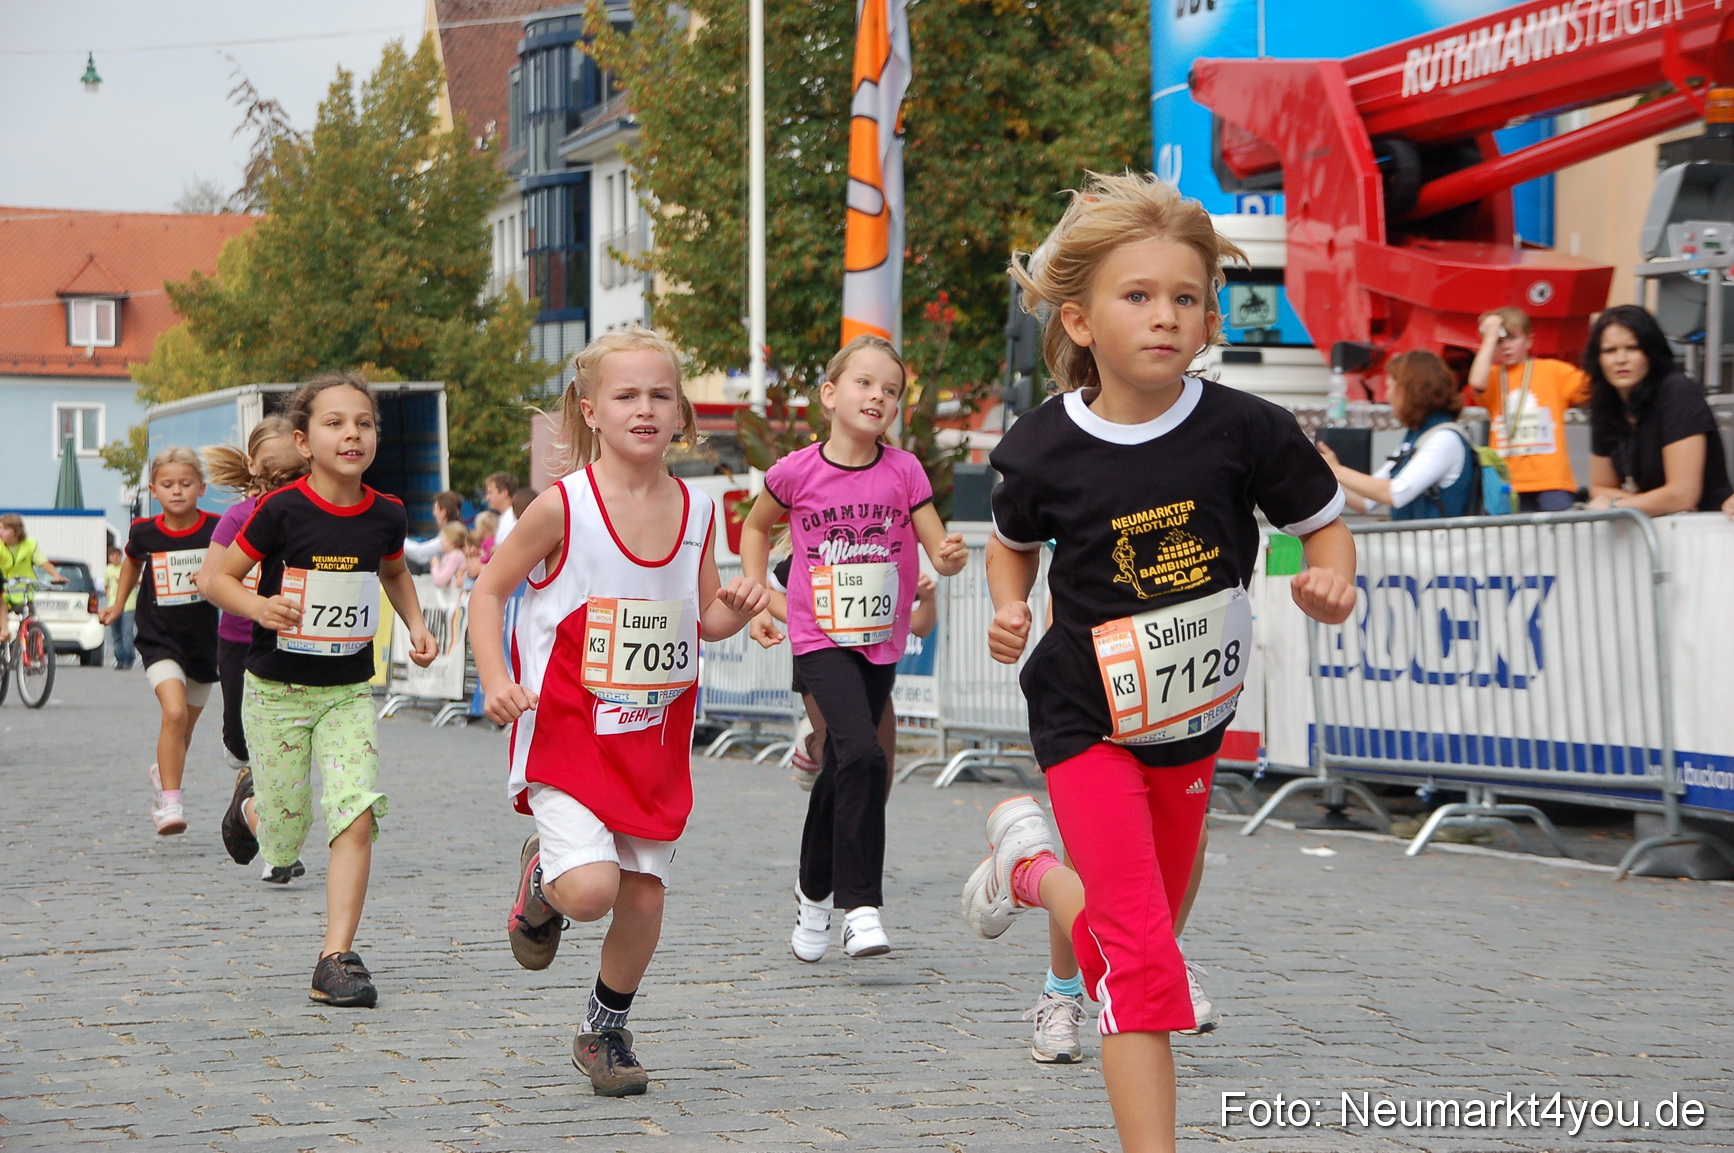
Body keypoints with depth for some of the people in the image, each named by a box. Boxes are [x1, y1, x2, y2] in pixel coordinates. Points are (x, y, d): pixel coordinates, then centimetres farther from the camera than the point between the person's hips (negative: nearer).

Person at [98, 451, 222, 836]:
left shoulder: (215, 529, -7)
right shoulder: (144, 533, -2)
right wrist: (118, 604, 20)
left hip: (203, 641, 2)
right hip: (159, 638, -2)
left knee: (185, 726, 15)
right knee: (174, 712, -23)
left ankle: (163, 774, 46)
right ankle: (169, 803, -22)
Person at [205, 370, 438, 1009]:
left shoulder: (385, 514, -2)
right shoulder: (282, 510, -14)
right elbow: (220, 578, -7)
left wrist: (415, 624, 5)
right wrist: (259, 606, -27)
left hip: (349, 692, 2)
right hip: (277, 692, -2)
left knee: (358, 817, -16)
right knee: (283, 846, 5)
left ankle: (336, 959, -9)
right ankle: (250, 804, 43)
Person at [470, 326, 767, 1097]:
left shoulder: (694, 511, 1)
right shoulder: (563, 506, -13)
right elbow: (489, 590, -3)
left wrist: (736, 609, -10)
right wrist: (494, 679, -16)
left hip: (653, 736, 5)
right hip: (567, 728, -4)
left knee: (644, 894, 6)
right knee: (590, 890, -20)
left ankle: (605, 1032, 29)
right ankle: (539, 877, 18)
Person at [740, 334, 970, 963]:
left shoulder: (903, 471, -3)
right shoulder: (797, 472, -7)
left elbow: (937, 547, -4)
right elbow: (756, 527, 11)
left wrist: (951, 557, -27)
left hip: (880, 639, 3)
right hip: (820, 636, -3)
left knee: (843, 770, 15)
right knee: (862, 755, -24)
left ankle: (815, 894, 36)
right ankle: (860, 906, -20)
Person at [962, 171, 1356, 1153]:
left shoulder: (1245, 431, -14)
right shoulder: (1045, 447, -13)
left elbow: (1327, 526, -1)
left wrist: (1332, 582, -22)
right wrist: (1010, 610, -9)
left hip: (1193, 718, 3)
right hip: (1089, 722, -3)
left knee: (1145, 926, 21)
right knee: (1140, 959, -15)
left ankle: (1029, 866, 49)